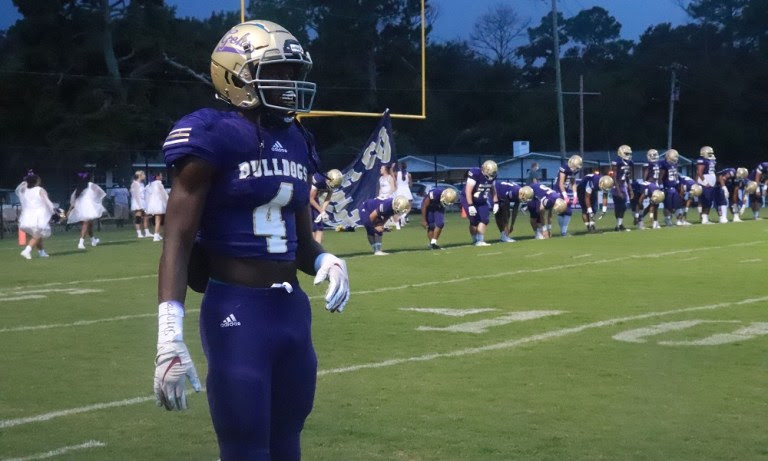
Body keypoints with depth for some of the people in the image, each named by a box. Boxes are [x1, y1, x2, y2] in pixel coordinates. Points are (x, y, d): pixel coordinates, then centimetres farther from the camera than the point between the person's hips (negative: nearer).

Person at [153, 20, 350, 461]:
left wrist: (327, 261, -4)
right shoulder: (214, 138, -11)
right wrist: (170, 336, -22)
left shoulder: (296, 143, 11)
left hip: (292, 308, 7)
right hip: (237, 312, -7)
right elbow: (178, 239, -13)